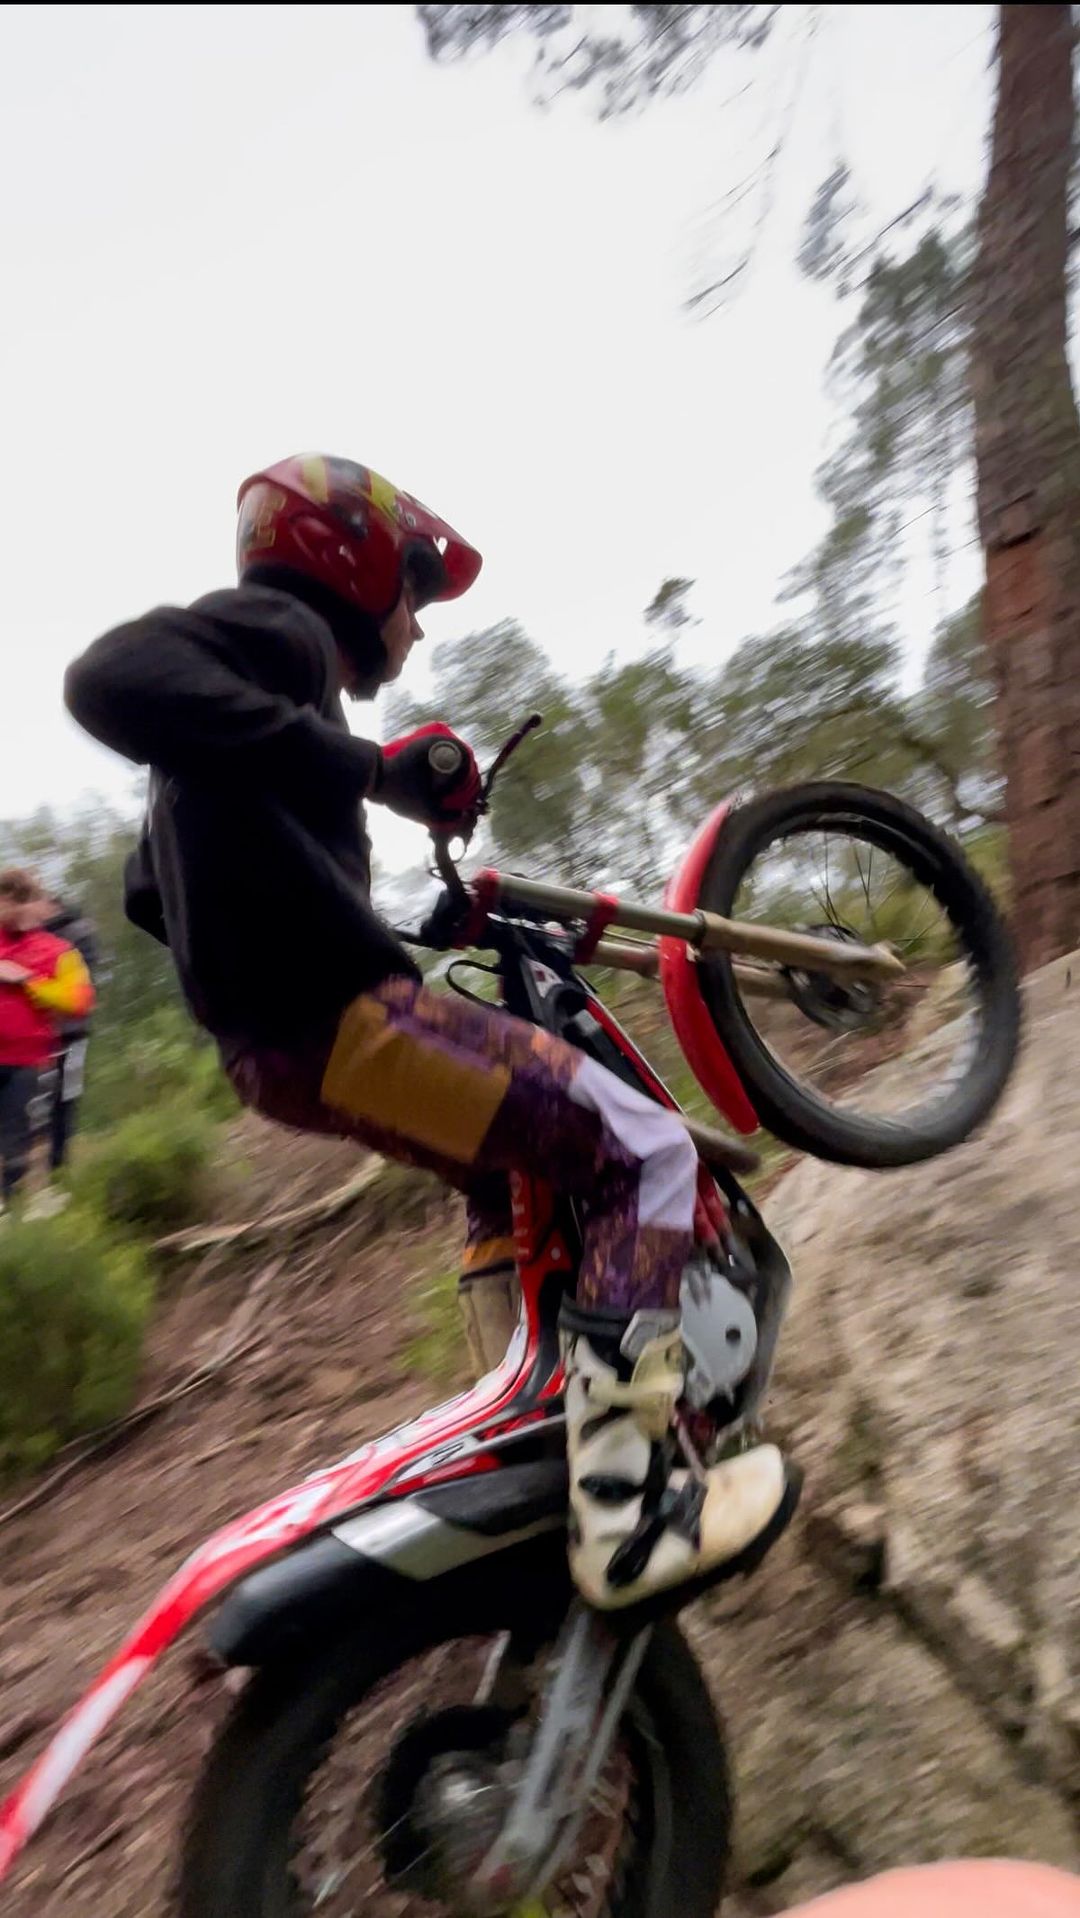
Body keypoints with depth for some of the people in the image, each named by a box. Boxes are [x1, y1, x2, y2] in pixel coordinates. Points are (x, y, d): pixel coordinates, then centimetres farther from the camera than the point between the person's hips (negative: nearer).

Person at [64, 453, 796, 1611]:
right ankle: (623, 1507, -11)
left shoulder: (233, 694, 26)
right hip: (340, 1018, -10)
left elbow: (150, 891, 28)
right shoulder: (280, 624, -2)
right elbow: (111, 677, -24)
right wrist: (365, 767, -27)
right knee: (646, 1154, -7)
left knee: (510, 1169, 28)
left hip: (270, 1046, 10)